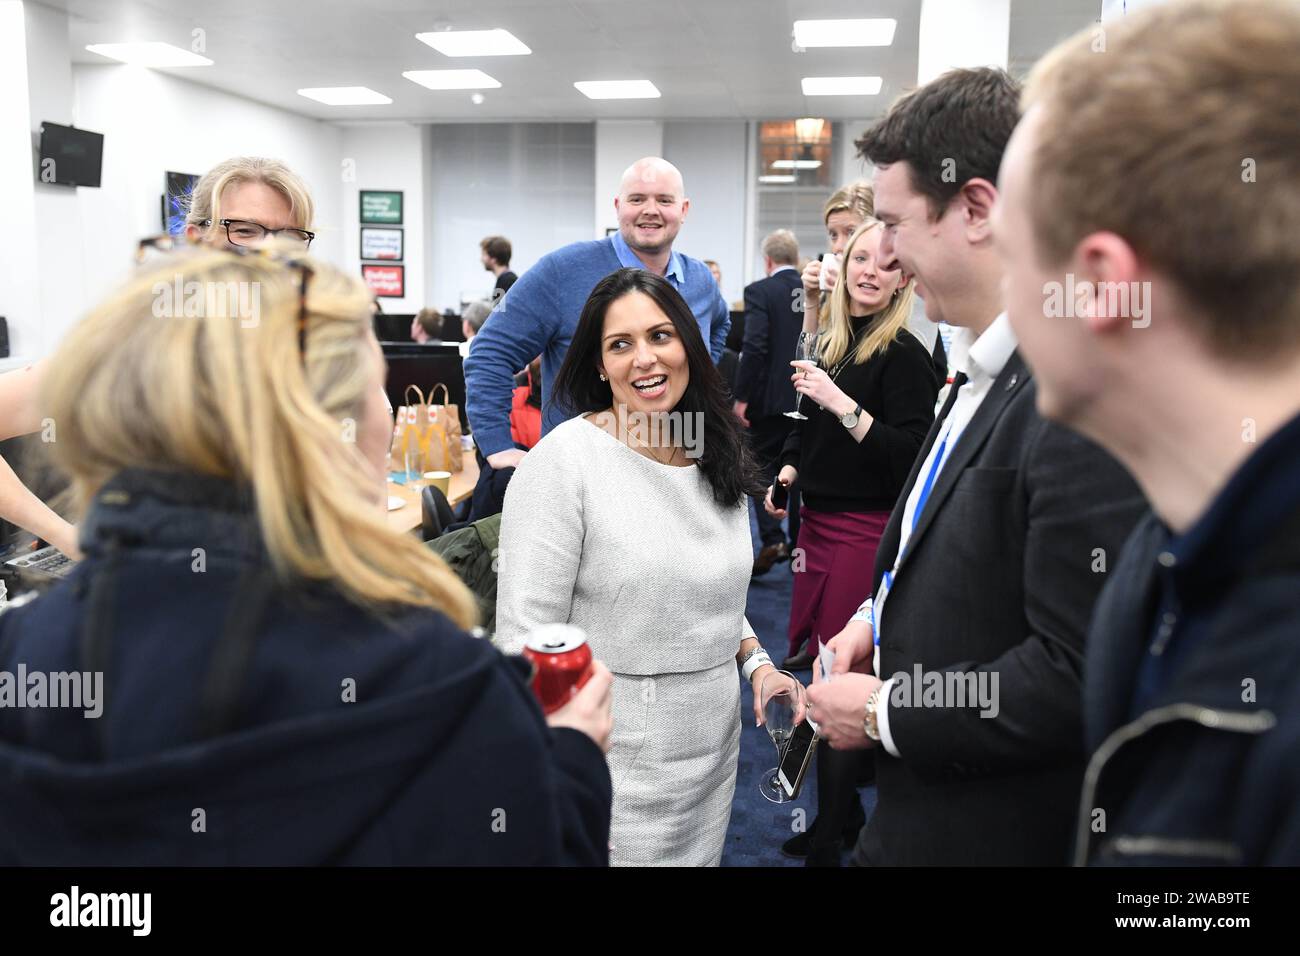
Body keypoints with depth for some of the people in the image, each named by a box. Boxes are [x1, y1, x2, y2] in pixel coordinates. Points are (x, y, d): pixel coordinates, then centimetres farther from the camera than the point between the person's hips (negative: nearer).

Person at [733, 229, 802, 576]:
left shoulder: (759, 291, -10)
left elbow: (754, 347, -19)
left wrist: (742, 397, -13)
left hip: (770, 397, -5)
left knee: (763, 467, 7)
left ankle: (772, 539, -2)